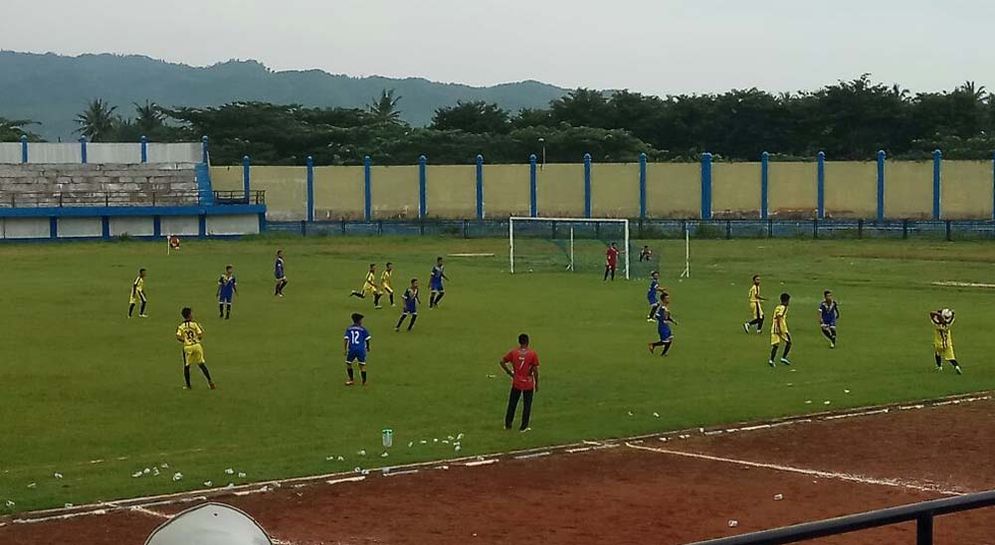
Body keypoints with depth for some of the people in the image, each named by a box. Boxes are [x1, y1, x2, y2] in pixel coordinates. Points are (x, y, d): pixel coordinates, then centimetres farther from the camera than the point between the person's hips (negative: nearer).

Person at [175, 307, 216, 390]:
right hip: (196, 345, 0)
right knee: (202, 364, 11)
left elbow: (178, 337, -12)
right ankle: (210, 381, 7)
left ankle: (188, 385, 15)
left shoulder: (180, 326, 0)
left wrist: (184, 340, 6)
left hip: (187, 347, 0)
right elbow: (200, 334, -8)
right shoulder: (194, 324, -3)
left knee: (186, 366, 12)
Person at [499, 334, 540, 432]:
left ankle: (508, 424, 20)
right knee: (527, 405, 9)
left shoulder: (513, 352, -4)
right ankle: (524, 426, 13)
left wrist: (509, 373, 6)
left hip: (516, 383, 2)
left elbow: (502, 362, -4)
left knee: (512, 404, 14)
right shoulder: (532, 354, -11)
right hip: (528, 384, -2)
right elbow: (535, 370, -12)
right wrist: (537, 383, -2)